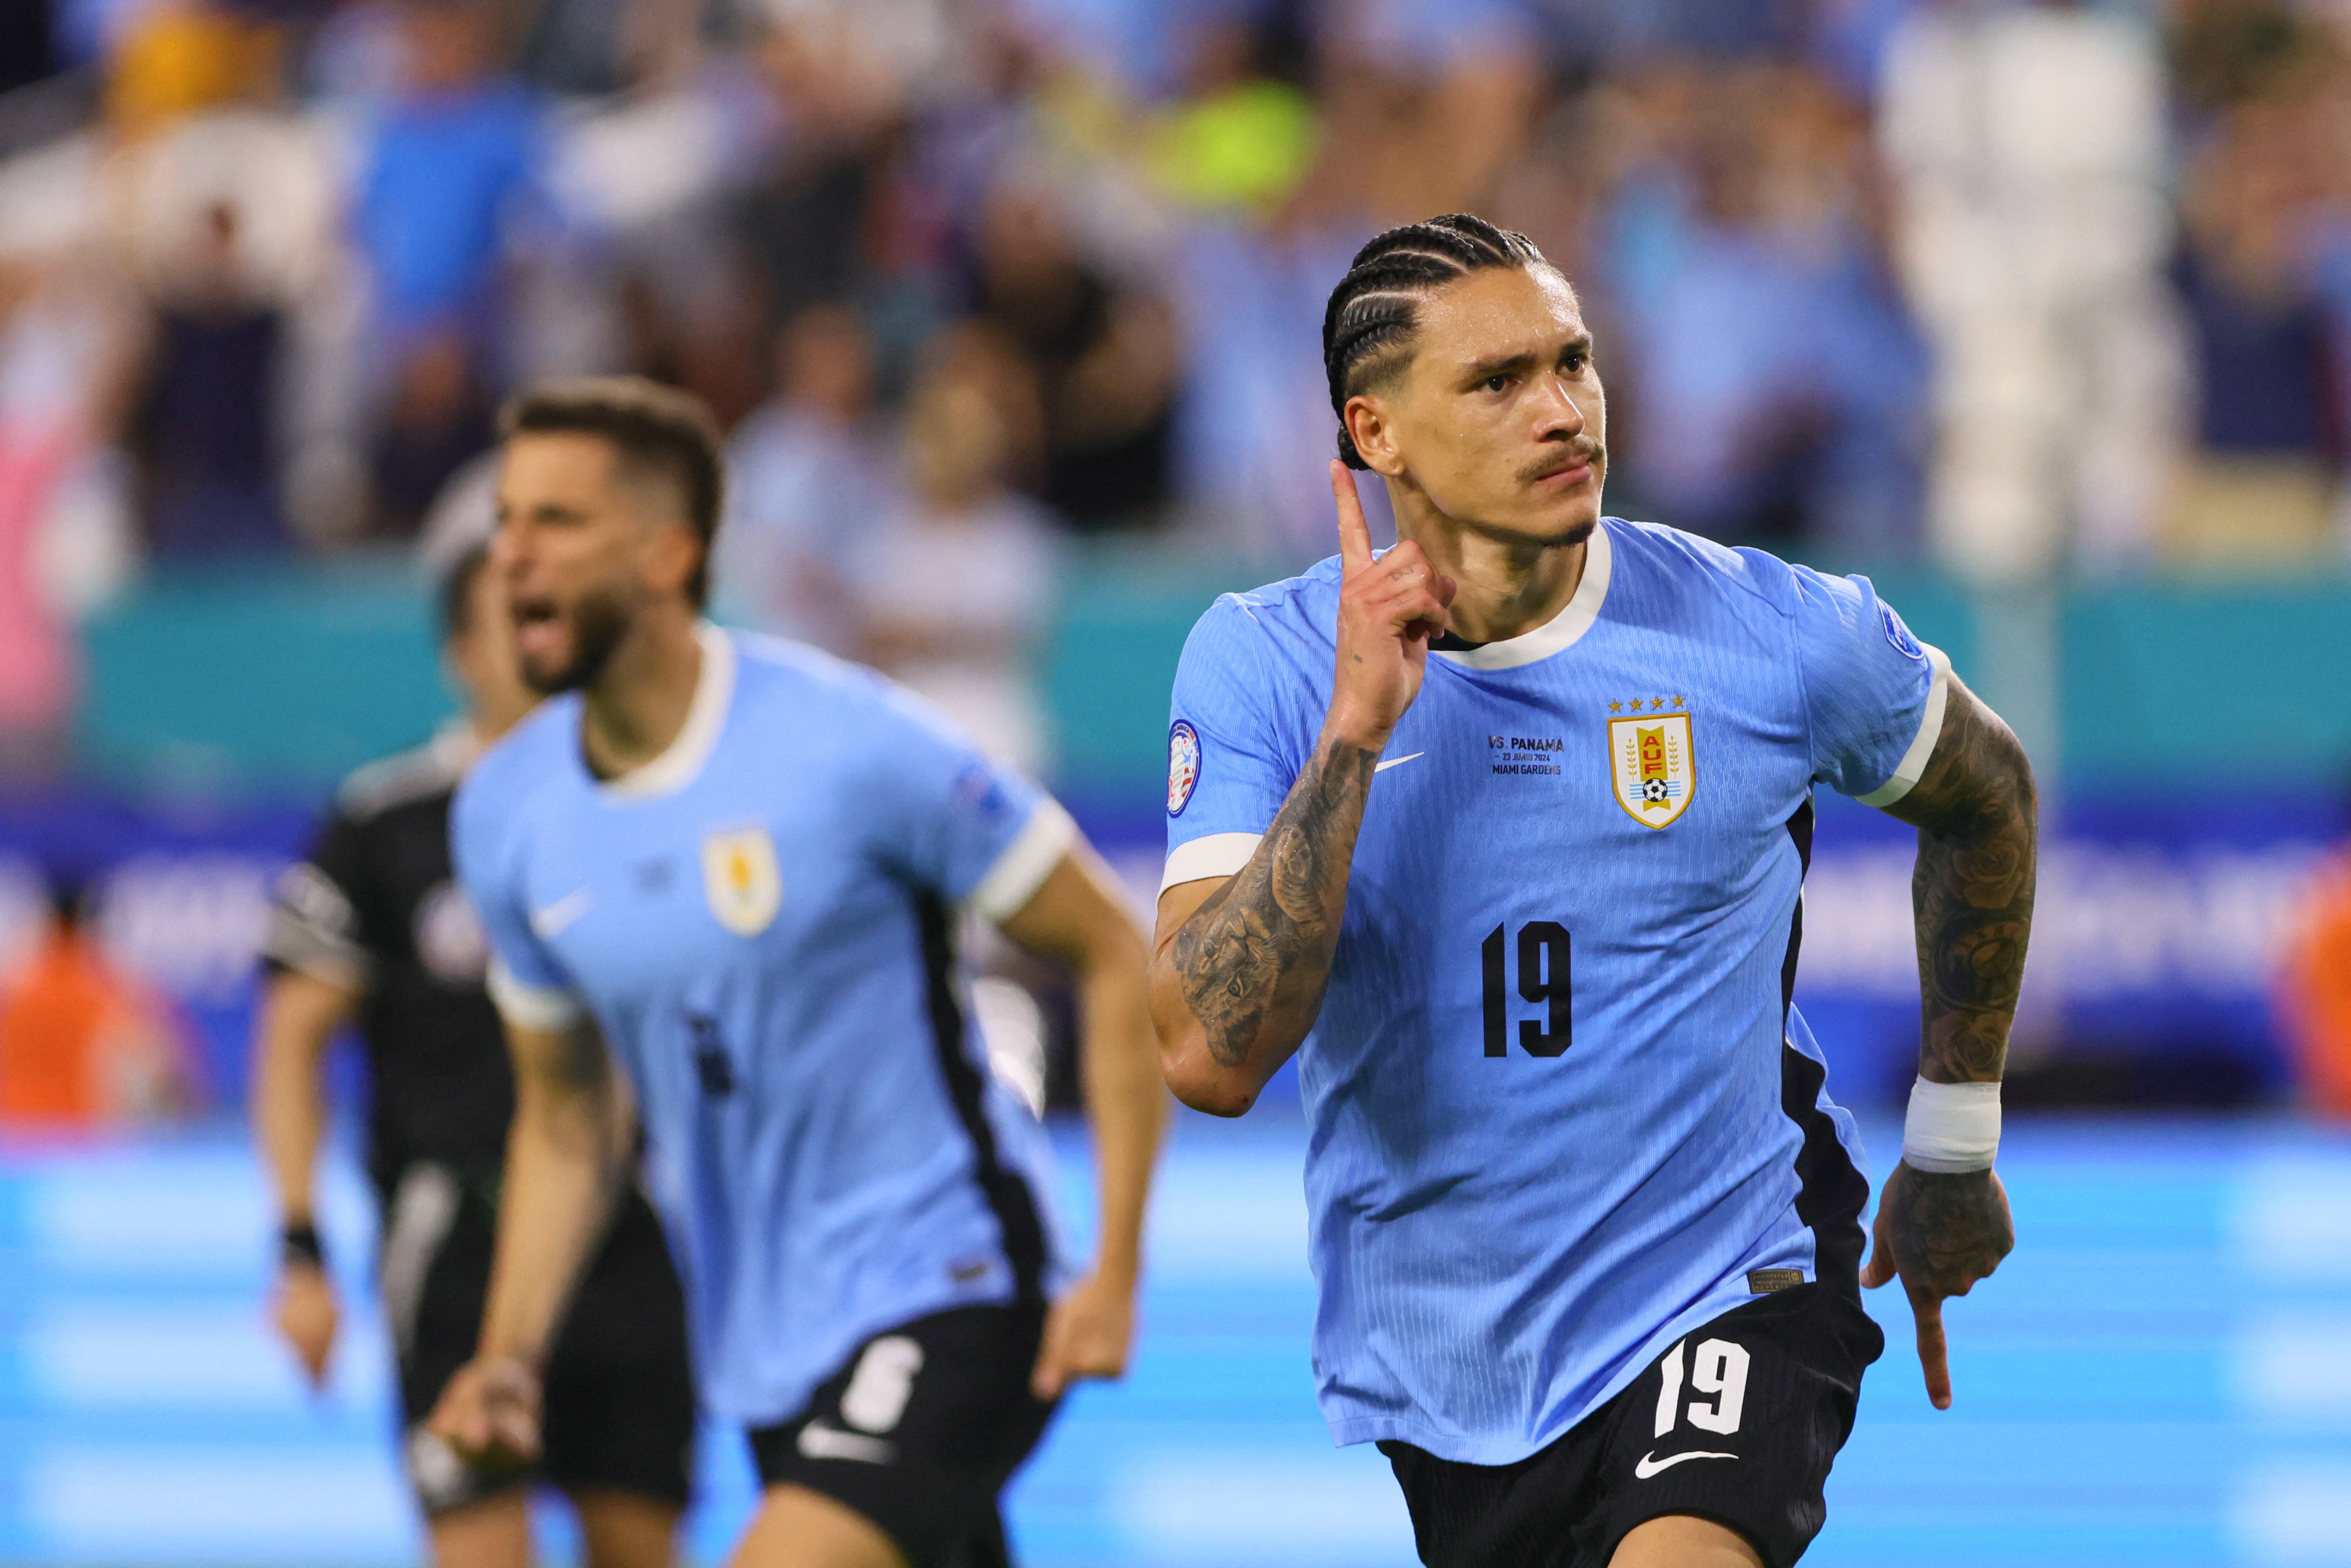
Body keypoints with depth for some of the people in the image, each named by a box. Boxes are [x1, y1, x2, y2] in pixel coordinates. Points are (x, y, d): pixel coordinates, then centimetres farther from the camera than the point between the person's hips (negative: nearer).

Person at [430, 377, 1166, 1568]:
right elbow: (566, 1114, 16)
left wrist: (1115, 1267, -13)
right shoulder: (505, 813, 2)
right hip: (767, 1357, 6)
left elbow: (1113, 953, -8)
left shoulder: (848, 745, -16)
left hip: (939, 1295, -6)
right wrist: (510, 1357, 2)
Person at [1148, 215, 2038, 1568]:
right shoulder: (1263, 666, -9)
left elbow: (1986, 795, 14)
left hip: (1725, 1291, -2)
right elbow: (1212, 1056, -20)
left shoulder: (1776, 634, -9)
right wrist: (1353, 732, -25)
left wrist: (1955, 1147, 19)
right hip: (1440, 1352, 3)